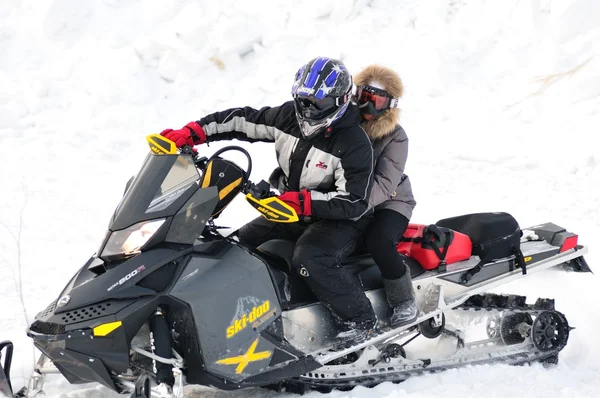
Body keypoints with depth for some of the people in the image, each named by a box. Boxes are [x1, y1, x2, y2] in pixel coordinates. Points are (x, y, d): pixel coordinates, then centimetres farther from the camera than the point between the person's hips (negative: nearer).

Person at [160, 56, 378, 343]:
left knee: (308, 262, -34)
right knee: (240, 243, -4)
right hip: (292, 211, 8)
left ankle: (359, 318, -16)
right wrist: (192, 132, -8)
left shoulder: (355, 144, -21)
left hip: (339, 220, -8)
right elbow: (242, 121, 3)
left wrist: (306, 202, -37)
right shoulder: (289, 117, -3)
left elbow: (354, 204, -26)